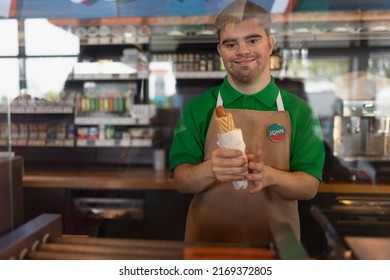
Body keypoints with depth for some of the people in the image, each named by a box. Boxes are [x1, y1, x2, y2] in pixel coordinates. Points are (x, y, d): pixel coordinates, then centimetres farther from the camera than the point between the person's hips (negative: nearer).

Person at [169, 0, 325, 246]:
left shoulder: (299, 111, -4)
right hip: (208, 241, 0)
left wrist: (269, 175, -25)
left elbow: (309, 186, -5)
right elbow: (182, 182, -7)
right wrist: (210, 170, -27)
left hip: (275, 241, 1)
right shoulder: (198, 108, -5)